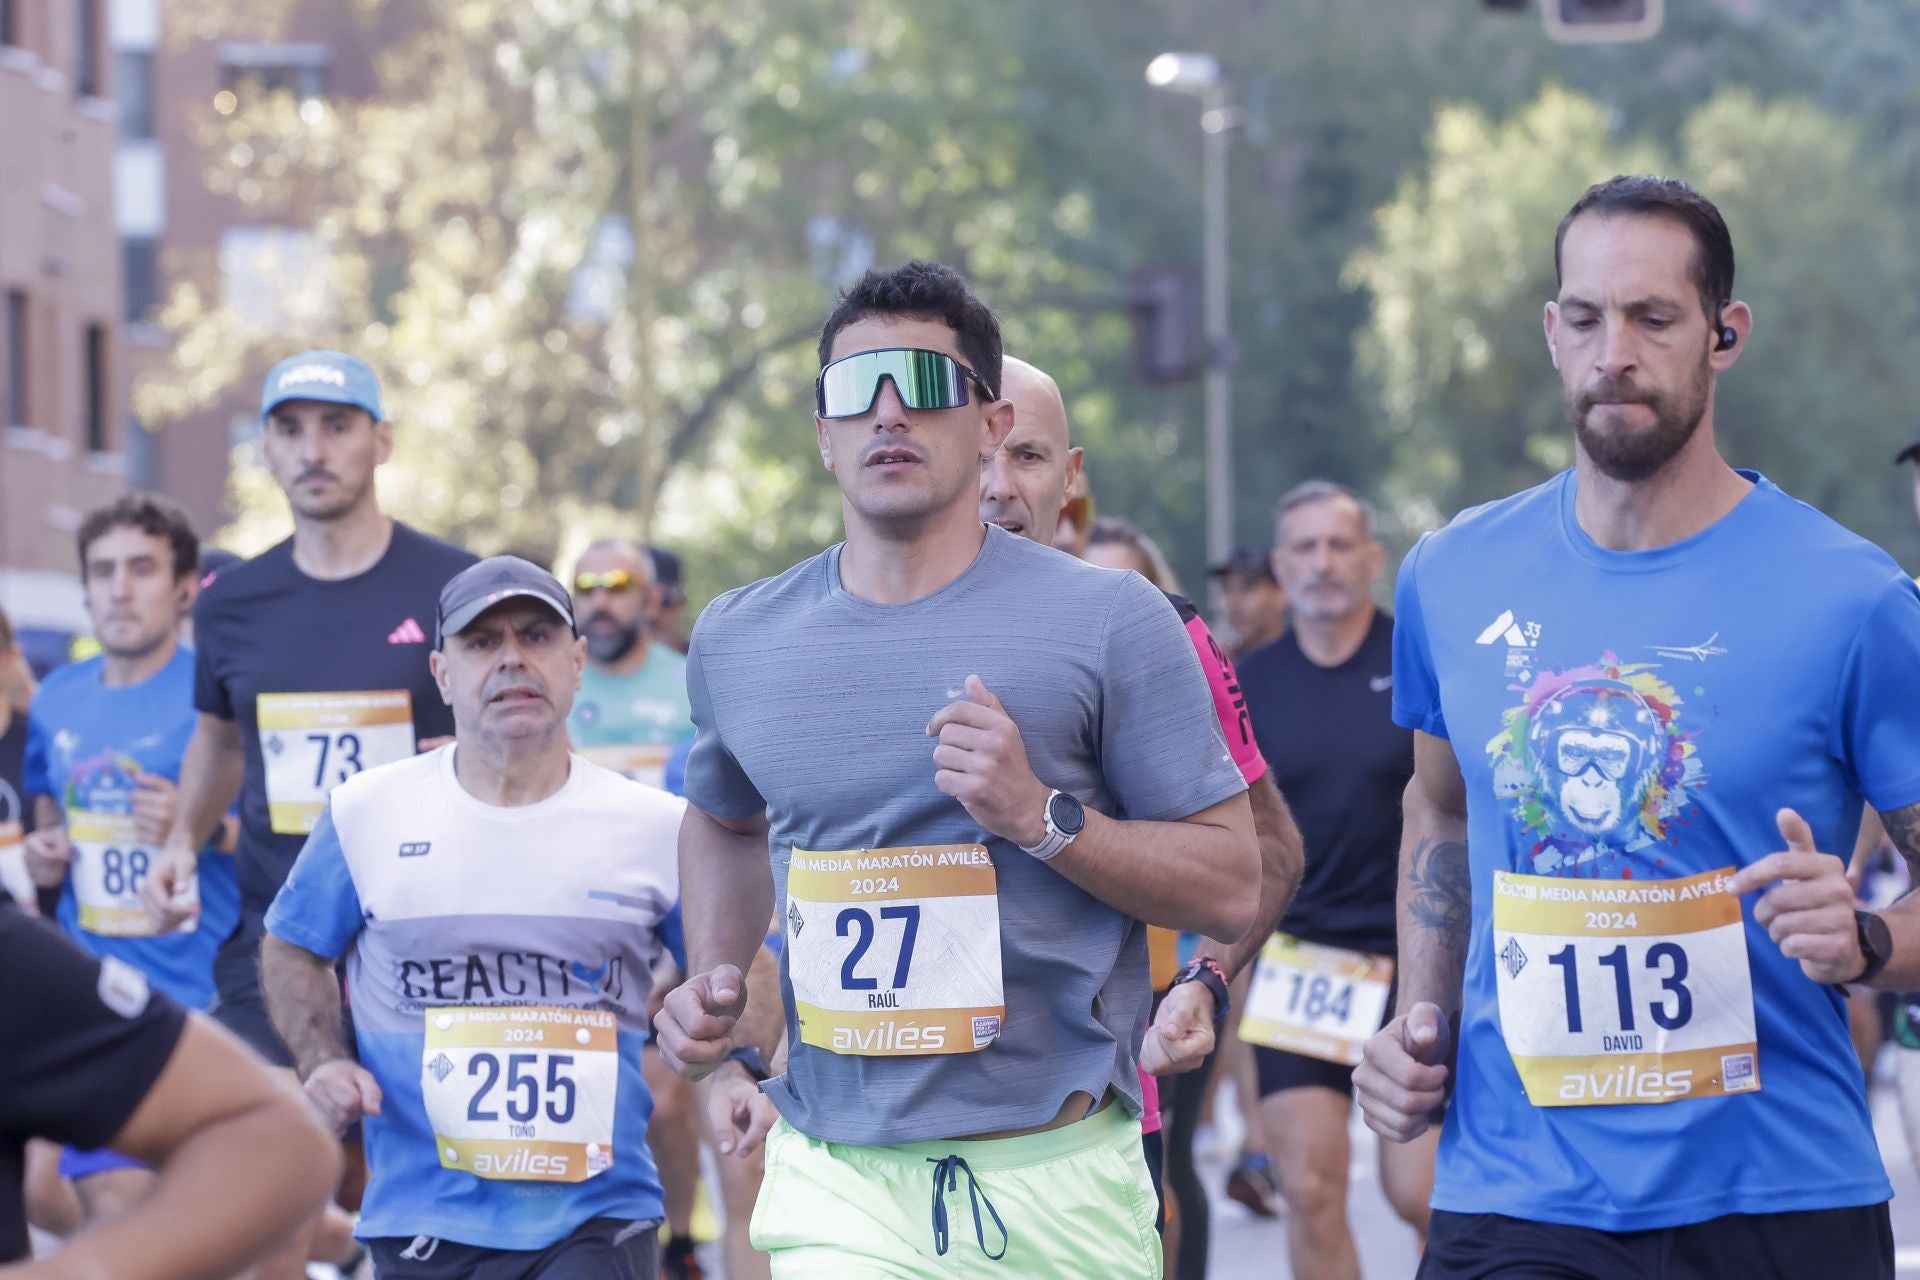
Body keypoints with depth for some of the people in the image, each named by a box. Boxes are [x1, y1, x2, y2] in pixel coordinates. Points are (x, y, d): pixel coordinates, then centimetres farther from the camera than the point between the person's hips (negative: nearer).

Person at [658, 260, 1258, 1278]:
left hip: (1057, 1183, -2)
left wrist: (1043, 819, -16)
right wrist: (714, 974, 12)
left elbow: (1230, 888, -3)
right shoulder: (735, 641, 9)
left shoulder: (1111, 622, -3)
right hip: (836, 1184, 2)